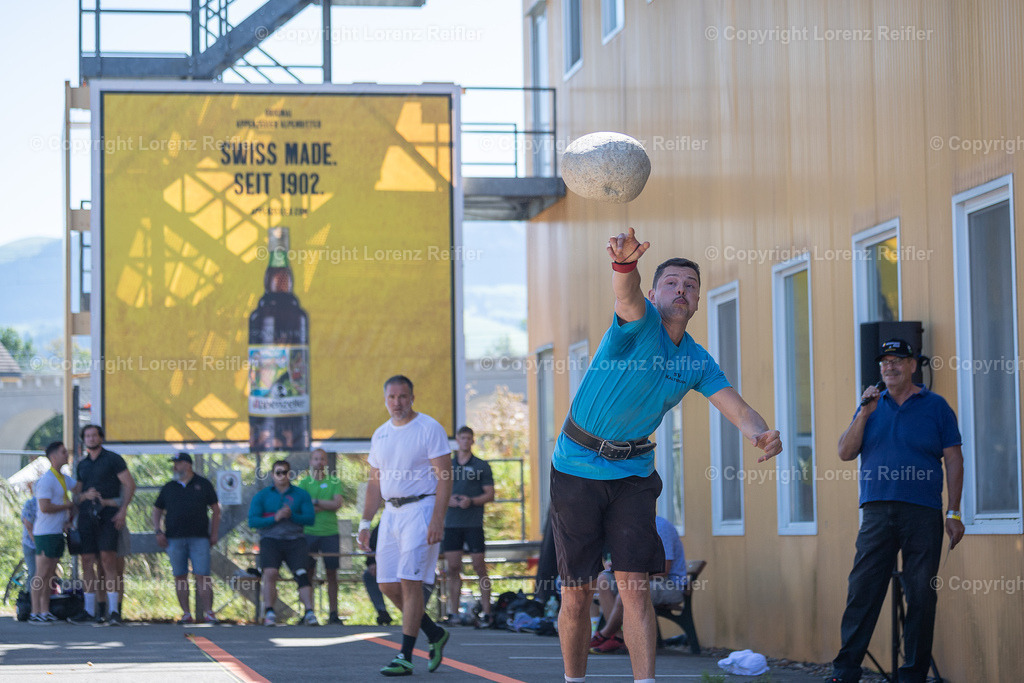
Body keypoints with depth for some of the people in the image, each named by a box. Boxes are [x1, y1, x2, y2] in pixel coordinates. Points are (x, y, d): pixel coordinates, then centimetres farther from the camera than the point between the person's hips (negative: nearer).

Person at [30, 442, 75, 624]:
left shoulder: (64, 478, 15)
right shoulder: (46, 480, -14)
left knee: (50, 574, 9)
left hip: (58, 532, 9)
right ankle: (35, 614, -6)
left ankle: (45, 612, 11)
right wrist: (67, 505, -9)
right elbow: (45, 507, -22)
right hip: (45, 533, -9)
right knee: (42, 574, -8)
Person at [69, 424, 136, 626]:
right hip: (86, 516, 5)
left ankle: (113, 611, -18)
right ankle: (90, 610, 8)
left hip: (108, 515, -5)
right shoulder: (82, 465, 19)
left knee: (108, 558, -16)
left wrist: (123, 510, -12)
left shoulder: (113, 459, 3)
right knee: (87, 560, 1)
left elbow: (130, 484, -2)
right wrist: (86, 495, -3)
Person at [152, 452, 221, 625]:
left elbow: (215, 509, 12)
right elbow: (157, 510, 19)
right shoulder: (168, 488, 14)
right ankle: (186, 614, 5)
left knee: (202, 576, -10)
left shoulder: (203, 484, 9)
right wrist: (158, 532, 5)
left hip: (199, 538, -3)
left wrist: (214, 533, 5)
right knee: (180, 577, 1)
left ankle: (208, 612, -9)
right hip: (175, 539, 3)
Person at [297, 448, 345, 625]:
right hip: (309, 532, -1)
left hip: (330, 532, 1)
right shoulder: (304, 482, 6)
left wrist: (315, 501, -9)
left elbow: (337, 504, -5)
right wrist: (326, 506, -9)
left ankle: (333, 613, 5)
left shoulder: (334, 482, 9)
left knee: (331, 573, 1)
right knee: (308, 573, -1)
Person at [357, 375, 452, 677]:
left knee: (409, 582, -12)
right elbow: (375, 482, 19)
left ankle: (405, 657, -10)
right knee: (387, 585, 4)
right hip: (391, 512, 7)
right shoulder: (380, 434, 14)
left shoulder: (429, 428, -7)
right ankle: (435, 634, 22)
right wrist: (365, 522, 13)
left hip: (421, 508, -7)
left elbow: (445, 478, -11)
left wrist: (437, 519, -19)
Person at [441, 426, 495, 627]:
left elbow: (490, 494, 1)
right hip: (451, 523, 3)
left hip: (473, 523, -3)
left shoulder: (481, 466, 5)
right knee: (453, 568, 1)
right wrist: (447, 499, -6)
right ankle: (453, 612, 5)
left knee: (479, 567, -5)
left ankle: (486, 612, 0)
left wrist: (471, 501, -15)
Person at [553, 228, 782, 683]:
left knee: (635, 587, -7)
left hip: (633, 471, 4)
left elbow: (734, 406, -11)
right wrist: (625, 264, -62)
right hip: (577, 466, -3)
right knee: (576, 595, 1)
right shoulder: (640, 322, -13)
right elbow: (627, 296, -37)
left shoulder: (698, 362, 2)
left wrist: (760, 433, -35)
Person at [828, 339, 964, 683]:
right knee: (862, 590, -5)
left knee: (922, 596, 0)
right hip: (877, 512, 2)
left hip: (923, 513, -1)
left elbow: (954, 460, 6)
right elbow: (845, 453, 8)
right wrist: (864, 415, -5)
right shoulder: (871, 405, 15)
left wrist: (954, 513, -1)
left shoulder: (935, 406, 8)